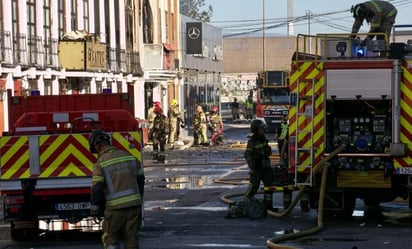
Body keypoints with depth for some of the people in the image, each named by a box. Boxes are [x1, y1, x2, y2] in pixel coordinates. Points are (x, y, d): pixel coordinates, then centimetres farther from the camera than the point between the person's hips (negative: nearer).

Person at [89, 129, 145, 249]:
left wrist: (94, 211, 1)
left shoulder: (100, 163, -7)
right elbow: (140, 179, 14)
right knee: (132, 239, 9)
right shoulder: (129, 156, 8)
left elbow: (96, 189, -8)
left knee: (110, 239, 10)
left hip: (115, 207, -4)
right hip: (134, 204, 4)